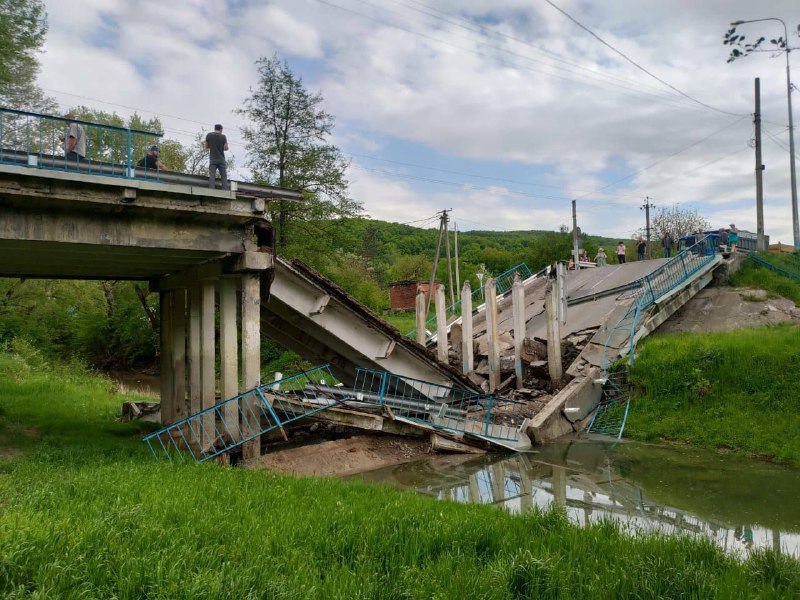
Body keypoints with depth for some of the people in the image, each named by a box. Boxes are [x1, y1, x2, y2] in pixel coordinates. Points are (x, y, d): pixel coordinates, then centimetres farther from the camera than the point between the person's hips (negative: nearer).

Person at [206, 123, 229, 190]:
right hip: (221, 159, 0)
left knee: (212, 176, -4)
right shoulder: (223, 136, -1)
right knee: (224, 176, 1)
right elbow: (226, 148, -4)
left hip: (212, 159, 0)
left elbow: (206, 146, 9)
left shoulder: (209, 135, 2)